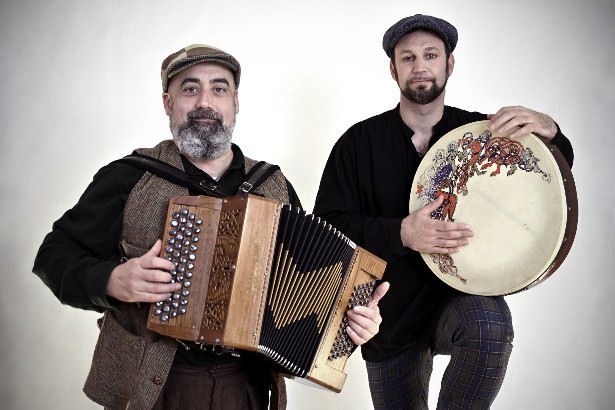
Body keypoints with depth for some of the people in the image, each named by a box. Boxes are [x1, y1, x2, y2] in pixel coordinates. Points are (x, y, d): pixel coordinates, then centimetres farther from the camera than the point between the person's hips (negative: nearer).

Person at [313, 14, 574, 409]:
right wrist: (401, 233, -27)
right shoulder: (360, 142, -3)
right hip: (389, 315, 2)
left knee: (489, 326, -36)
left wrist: (547, 130, -24)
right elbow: (327, 225, -9)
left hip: (461, 294, -1)